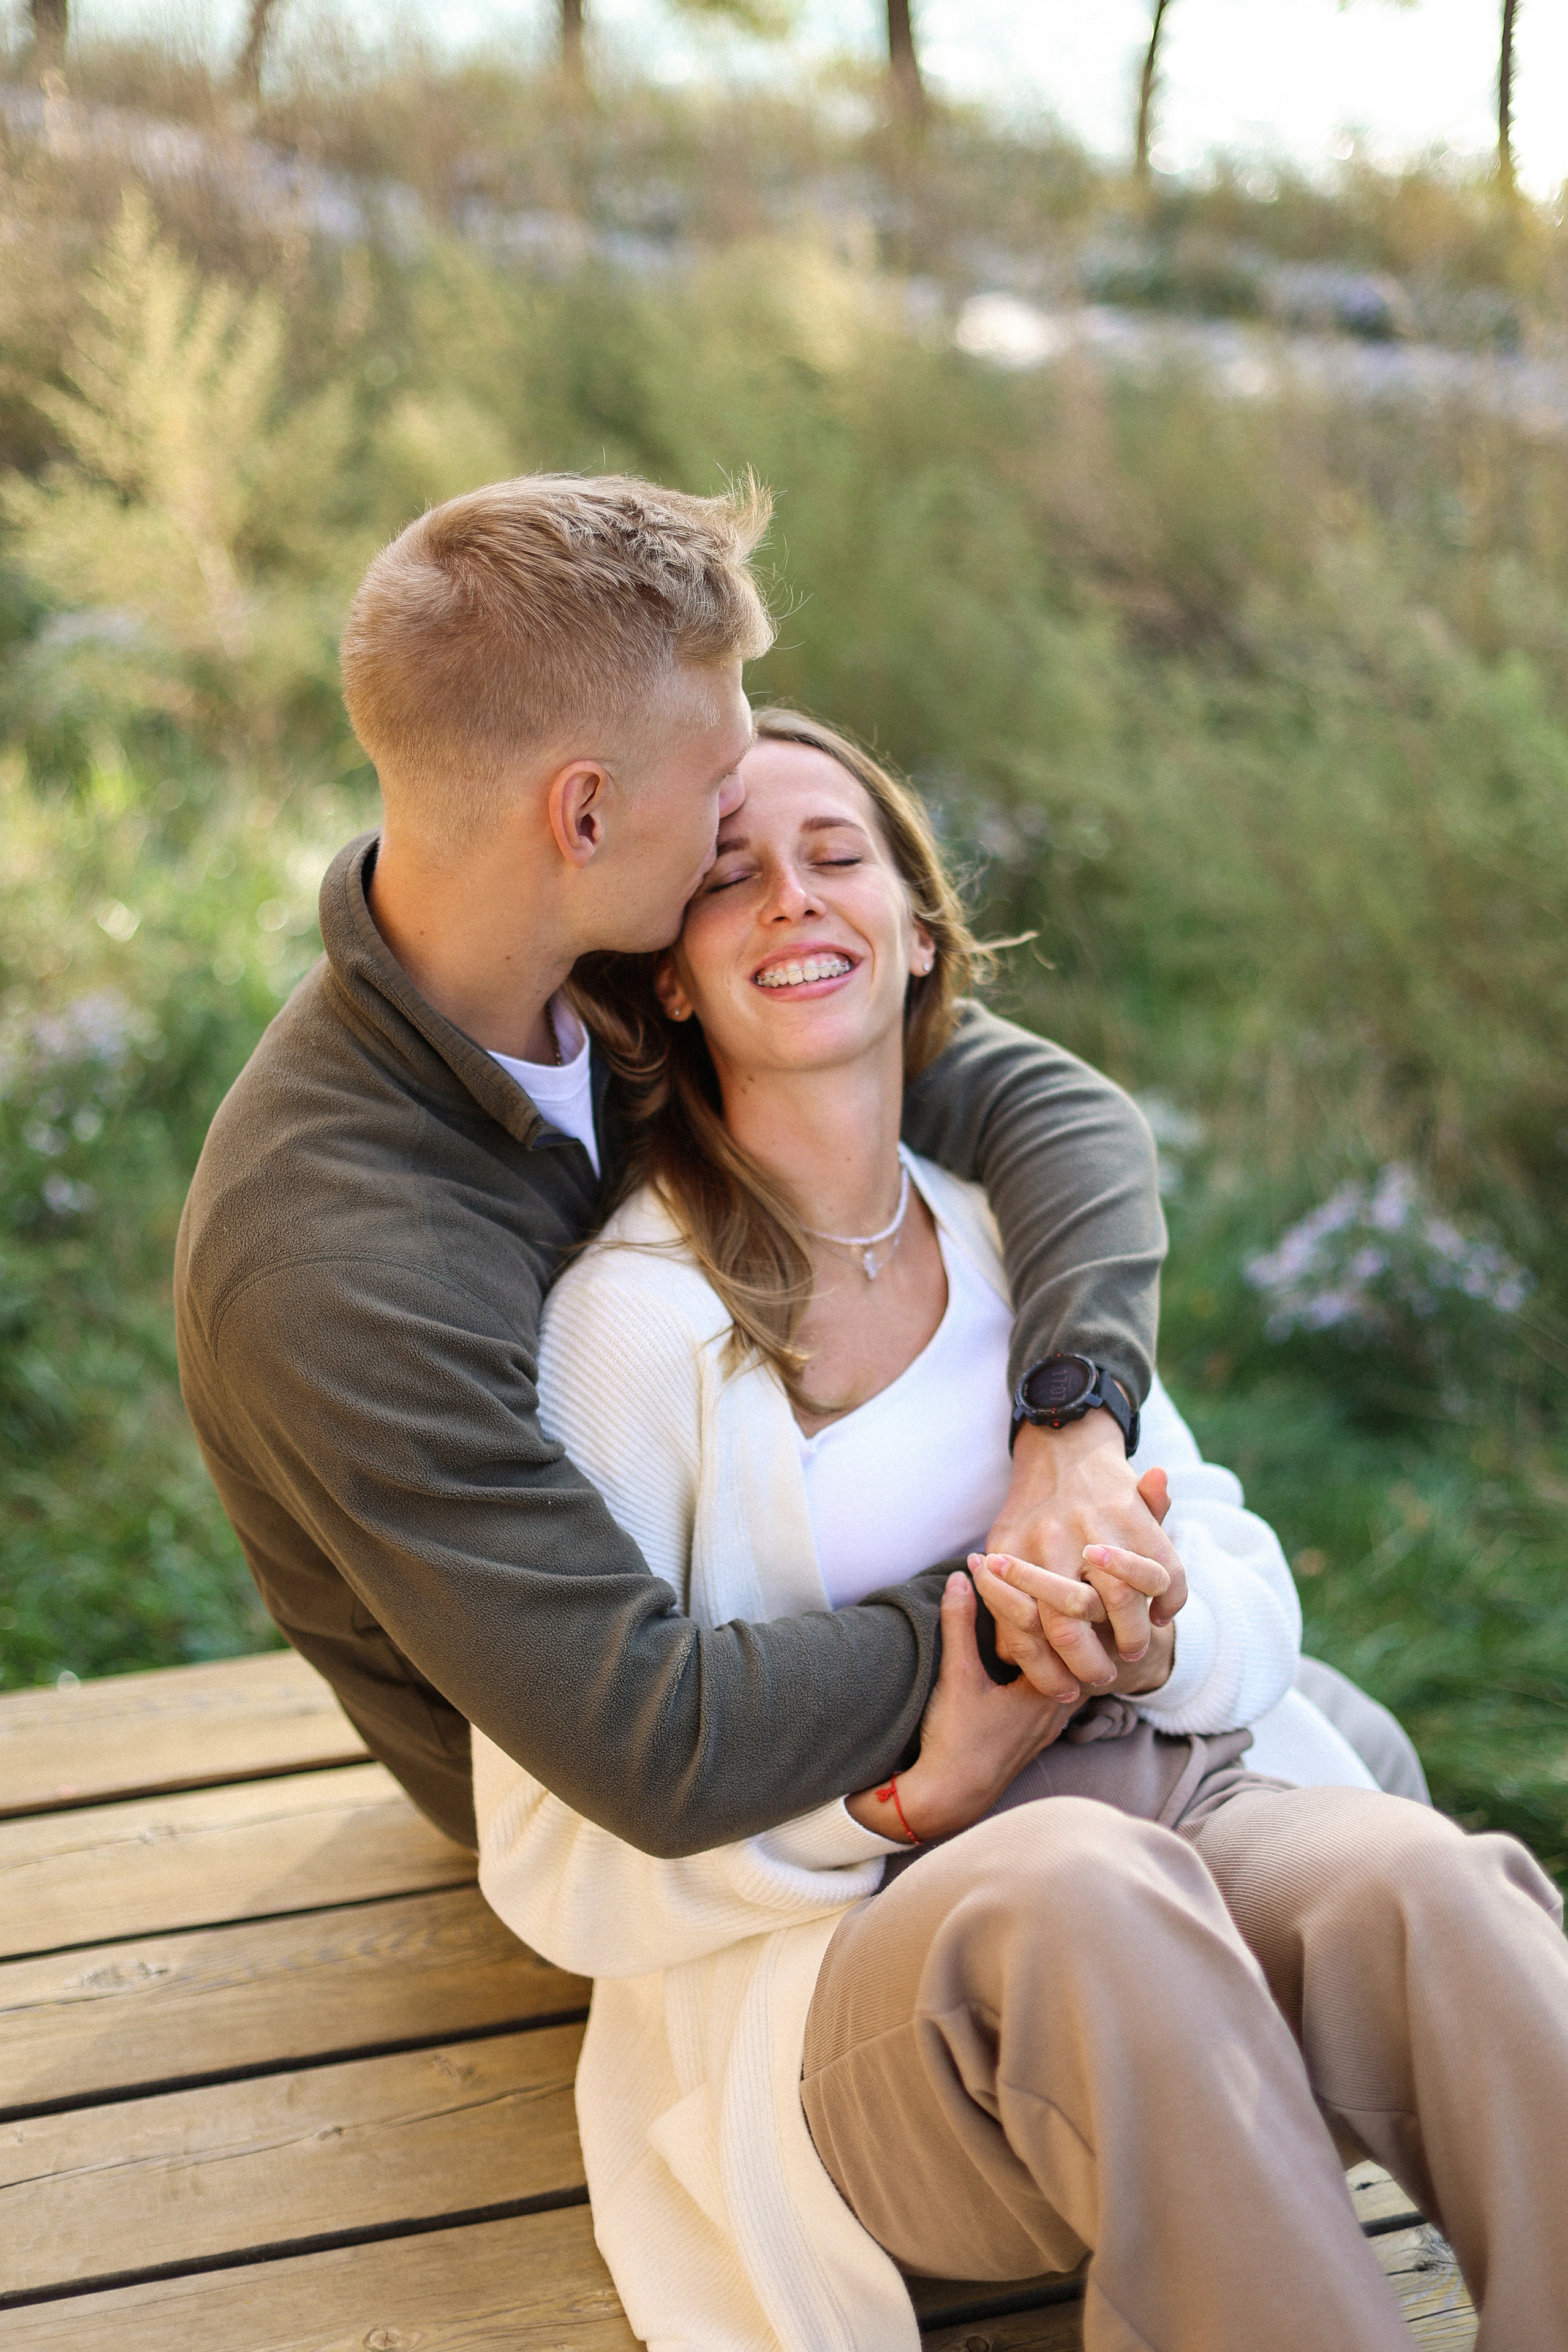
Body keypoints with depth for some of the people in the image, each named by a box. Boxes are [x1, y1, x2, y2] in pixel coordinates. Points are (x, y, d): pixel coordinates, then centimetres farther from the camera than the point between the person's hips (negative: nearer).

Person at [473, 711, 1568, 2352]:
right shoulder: (627, 1317, -4)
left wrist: (1156, 1641, -10)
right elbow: (555, 1868, -5)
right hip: (830, 1946, -4)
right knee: (1084, 1895, -38)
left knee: (1421, 1883, -29)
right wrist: (909, 1800, -19)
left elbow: (1258, 1612, 15)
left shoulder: (1014, 1233, 13)